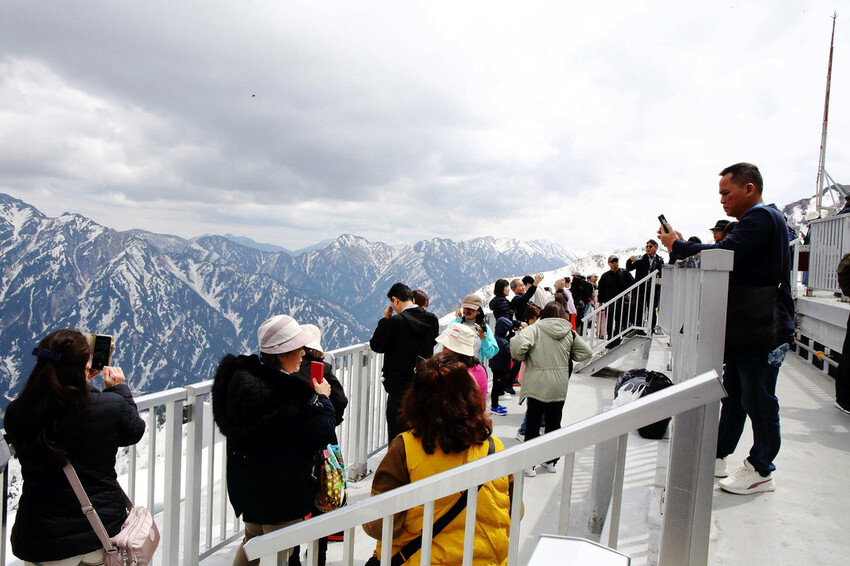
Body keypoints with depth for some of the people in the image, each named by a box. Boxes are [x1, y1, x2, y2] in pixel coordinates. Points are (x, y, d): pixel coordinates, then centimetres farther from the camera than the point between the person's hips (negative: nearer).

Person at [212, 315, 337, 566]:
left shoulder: (241, 375, -6)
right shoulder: (283, 393, -33)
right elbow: (322, 432, -26)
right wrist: (323, 398, -7)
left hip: (248, 485, 8)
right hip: (279, 490, -8)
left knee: (253, 542, 30)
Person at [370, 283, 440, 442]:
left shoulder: (395, 322, -19)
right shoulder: (432, 320, -3)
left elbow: (375, 345, -9)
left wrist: (384, 319, 0)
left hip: (400, 388, -5)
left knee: (397, 435, 6)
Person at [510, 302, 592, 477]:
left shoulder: (535, 329, -9)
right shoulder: (570, 333, 2)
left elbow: (518, 345, -24)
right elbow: (586, 352, 8)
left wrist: (524, 358, -5)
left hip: (537, 385, -3)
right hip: (559, 386, 3)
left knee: (532, 424, 8)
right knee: (554, 423, 18)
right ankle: (551, 461, 28)